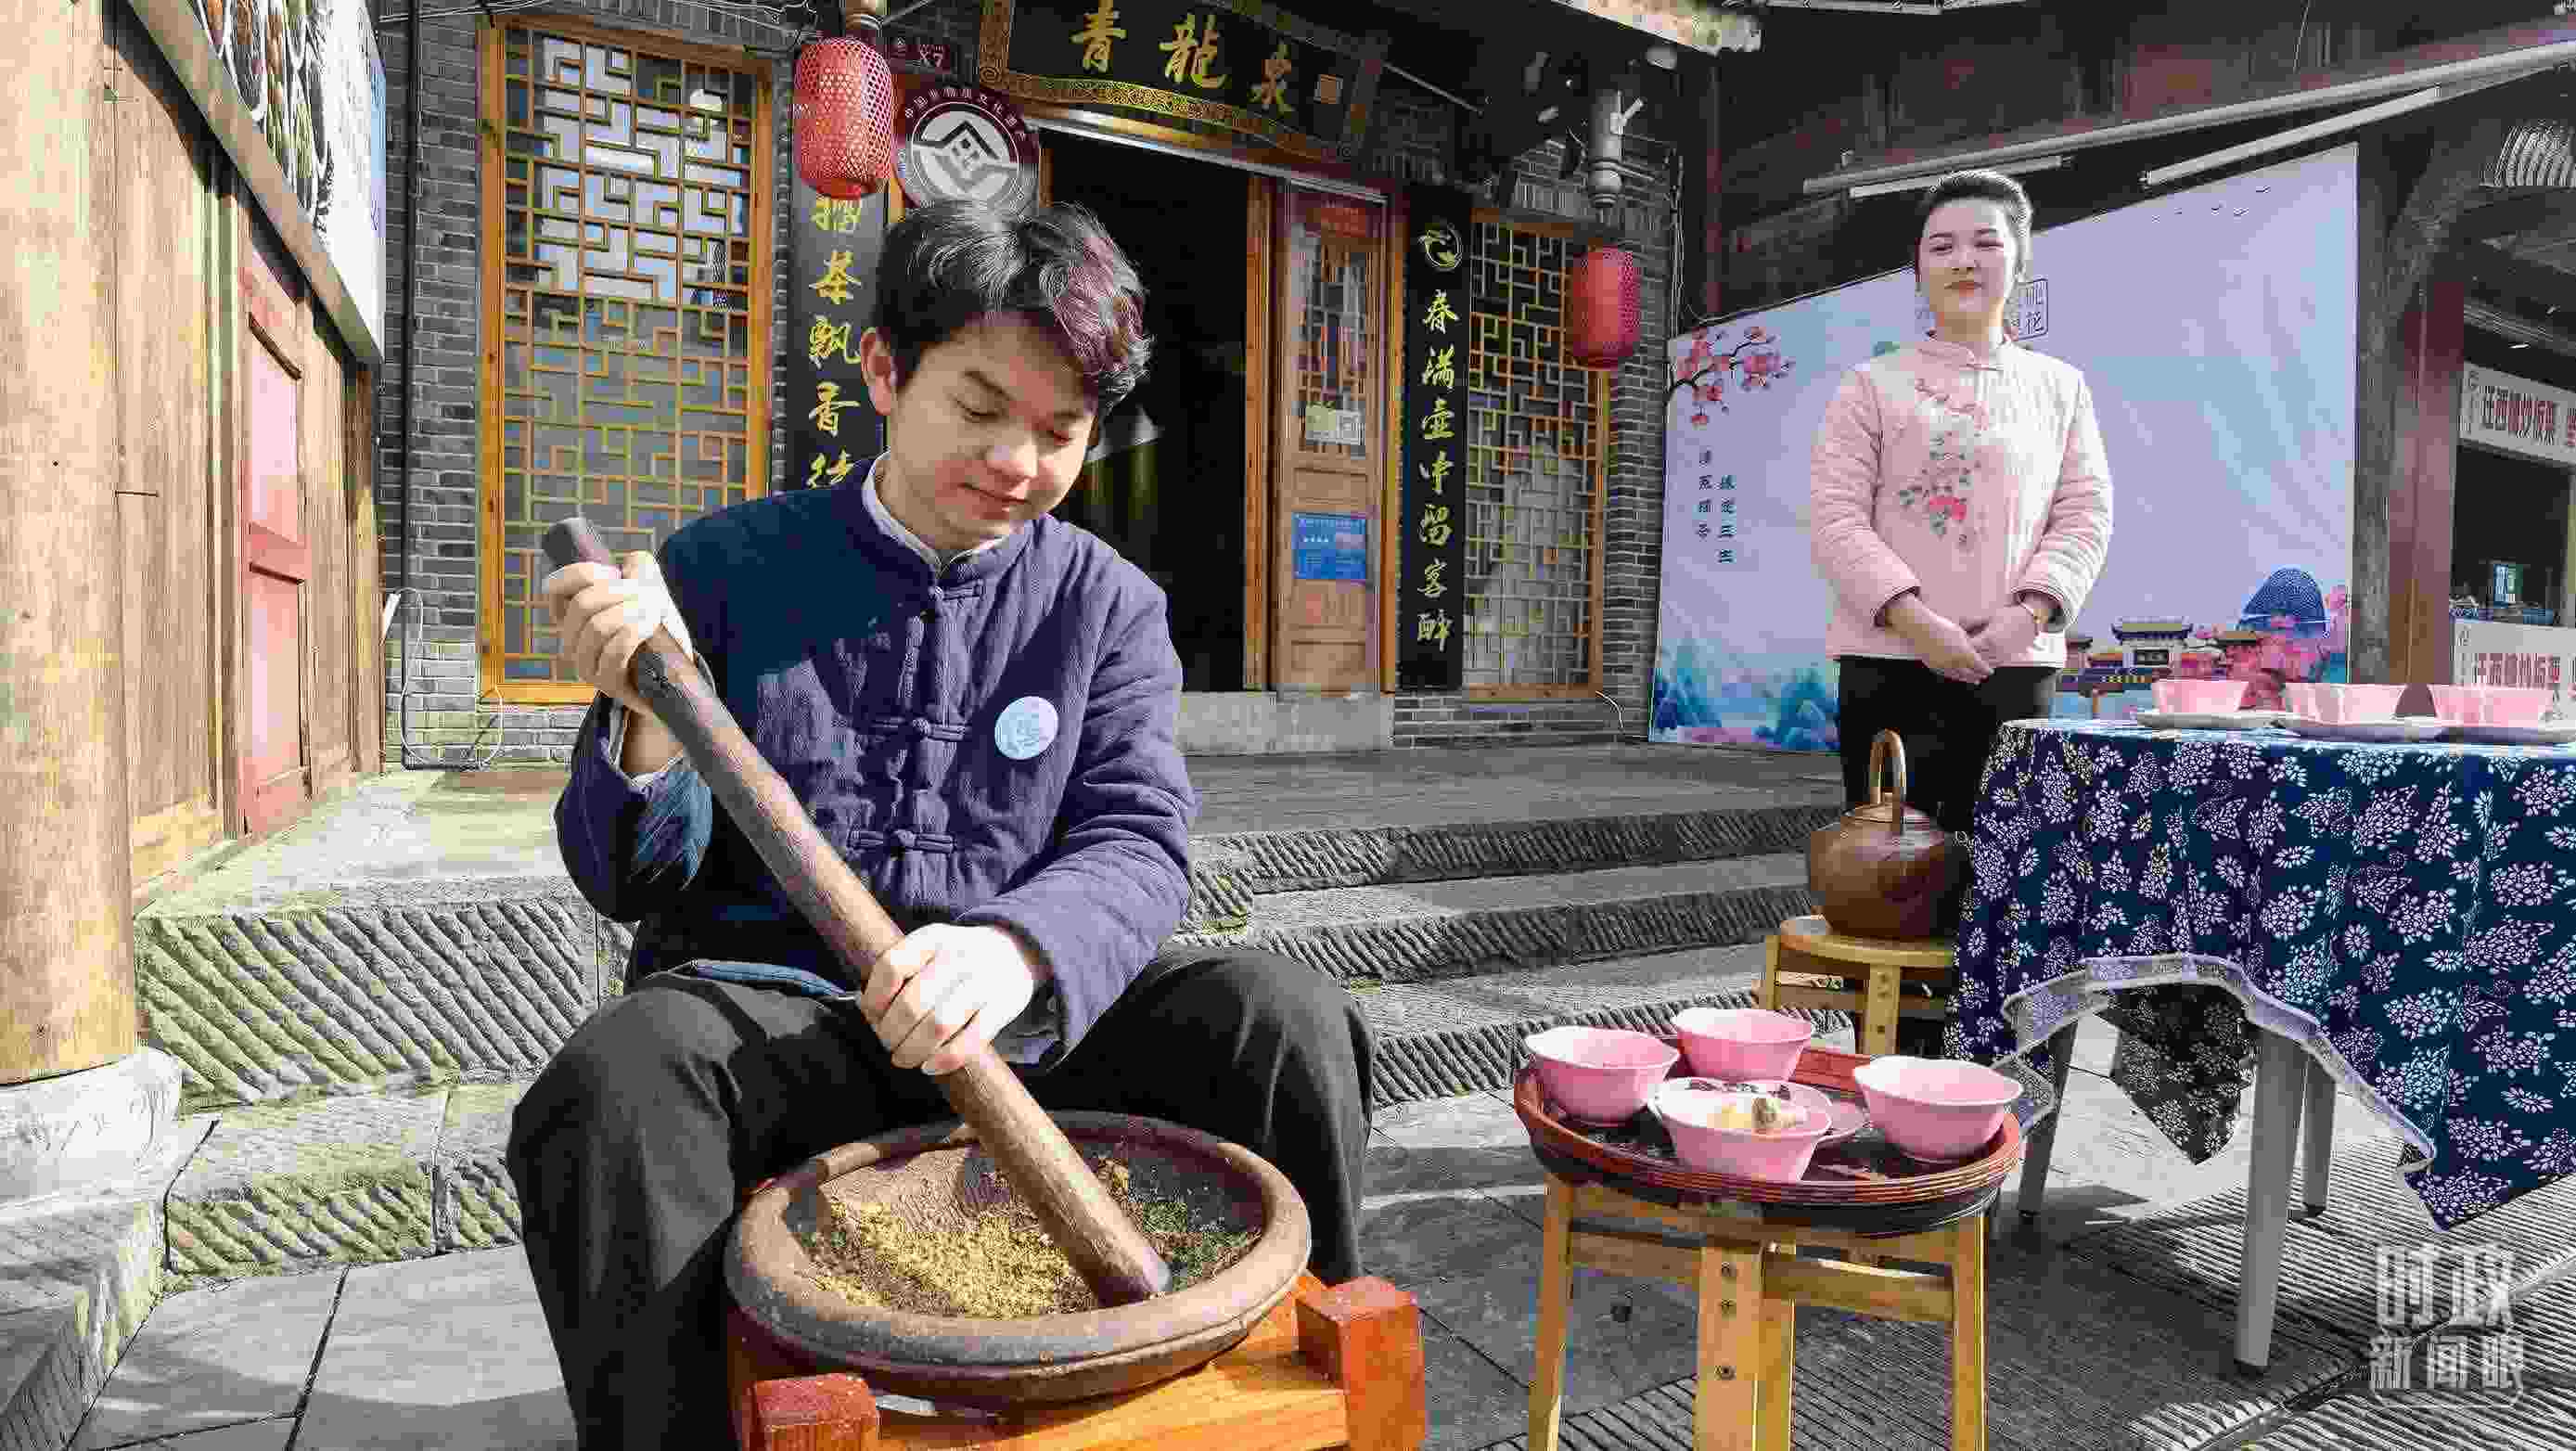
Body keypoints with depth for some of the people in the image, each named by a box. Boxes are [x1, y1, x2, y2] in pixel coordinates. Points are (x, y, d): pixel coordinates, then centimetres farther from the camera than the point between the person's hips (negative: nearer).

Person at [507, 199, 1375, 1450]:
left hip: (1021, 1021, 1)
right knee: (612, 1087, -32)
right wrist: (652, 717, -19)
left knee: (1283, 1019, -23)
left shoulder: (1110, 608, 6)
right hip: (769, 1007, 0)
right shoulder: (727, 570, 3)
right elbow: (631, 884, 3)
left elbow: (1135, 848, -6)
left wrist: (1013, 950, -29)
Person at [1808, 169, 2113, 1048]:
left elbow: (2086, 518, 8)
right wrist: (1916, 622, -16)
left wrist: (2026, 612, -10)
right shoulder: (1873, 386, 6)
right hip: (1891, 665, -2)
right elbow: (1837, 520, -4)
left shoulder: (2060, 389, 15)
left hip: (2016, 670, 3)